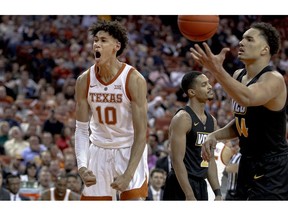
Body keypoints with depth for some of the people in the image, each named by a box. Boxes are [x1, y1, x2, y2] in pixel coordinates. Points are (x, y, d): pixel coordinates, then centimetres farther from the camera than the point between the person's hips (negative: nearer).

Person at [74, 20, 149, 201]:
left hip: (129, 151, -4)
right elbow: (82, 129, -2)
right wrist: (82, 165, -18)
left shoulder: (134, 79, -19)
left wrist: (128, 174, -25)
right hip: (99, 151, 4)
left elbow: (141, 133, -18)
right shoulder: (84, 80, -7)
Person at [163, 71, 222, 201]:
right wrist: (189, 196, -23)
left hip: (201, 185, 9)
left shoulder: (211, 121, 14)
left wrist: (218, 193, 13)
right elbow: (177, 160, -18)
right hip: (182, 186, -9)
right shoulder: (182, 118, -12)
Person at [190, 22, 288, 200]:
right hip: (248, 163, 9)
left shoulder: (274, 80, -19)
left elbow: (247, 98, -41)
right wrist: (215, 136, 2)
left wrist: (218, 71, -53)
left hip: (272, 170, -9)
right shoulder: (239, 76, 8)